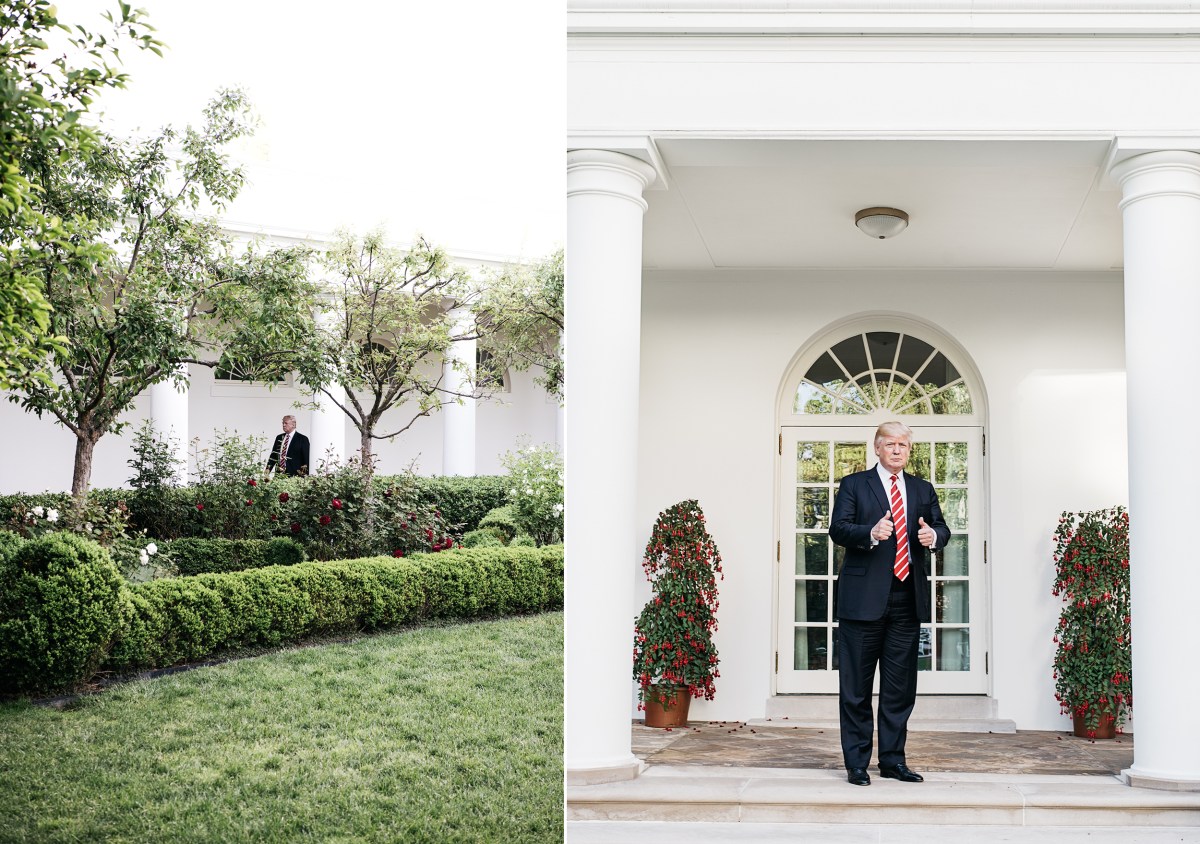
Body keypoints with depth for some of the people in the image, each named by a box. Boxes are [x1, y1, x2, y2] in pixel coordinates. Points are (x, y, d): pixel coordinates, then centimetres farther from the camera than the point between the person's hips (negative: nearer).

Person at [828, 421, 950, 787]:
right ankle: (856, 763, 8)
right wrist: (871, 533, -26)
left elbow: (942, 528, 12)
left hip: (908, 596, 4)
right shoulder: (854, 485, 4)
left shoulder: (923, 489, 17)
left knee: (900, 686, 9)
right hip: (864, 598, -4)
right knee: (856, 686, 0)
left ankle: (893, 760, 18)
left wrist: (933, 534, -12)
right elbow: (838, 529, -7)